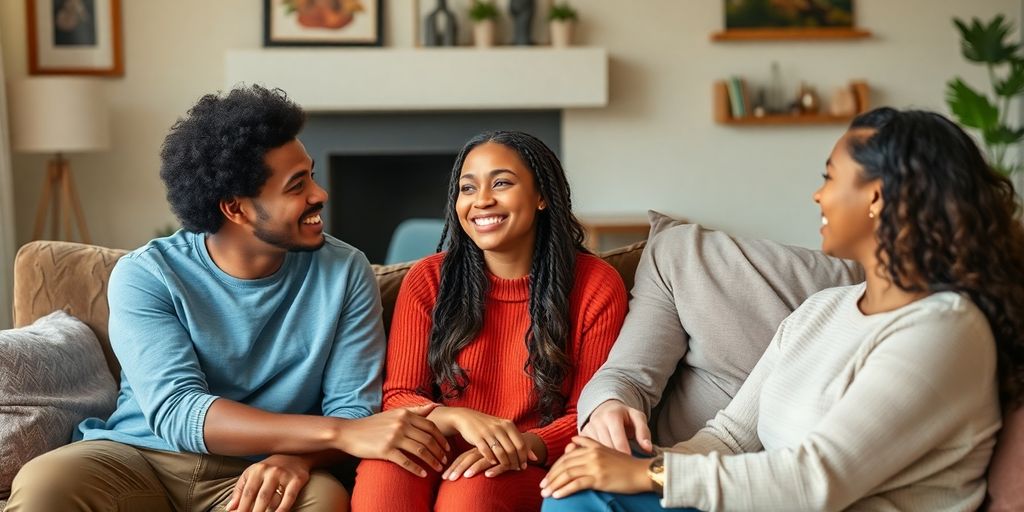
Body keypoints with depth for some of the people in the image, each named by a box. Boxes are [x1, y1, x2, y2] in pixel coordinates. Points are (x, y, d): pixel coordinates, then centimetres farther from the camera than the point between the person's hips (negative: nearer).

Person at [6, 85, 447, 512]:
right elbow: (177, 413, -21)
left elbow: (353, 407, -5)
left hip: (258, 472, 1)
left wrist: (295, 458, -29)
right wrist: (341, 433, -31)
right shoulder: (144, 276, -9)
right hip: (139, 457, -1)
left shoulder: (344, 272, -2)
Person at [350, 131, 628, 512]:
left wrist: (528, 446, -21)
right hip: (439, 455, 2)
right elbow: (398, 396, 1)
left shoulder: (597, 285, -2)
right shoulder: (428, 280, 3)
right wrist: (458, 419, -22)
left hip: (528, 470, -1)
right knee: (381, 475, -33)